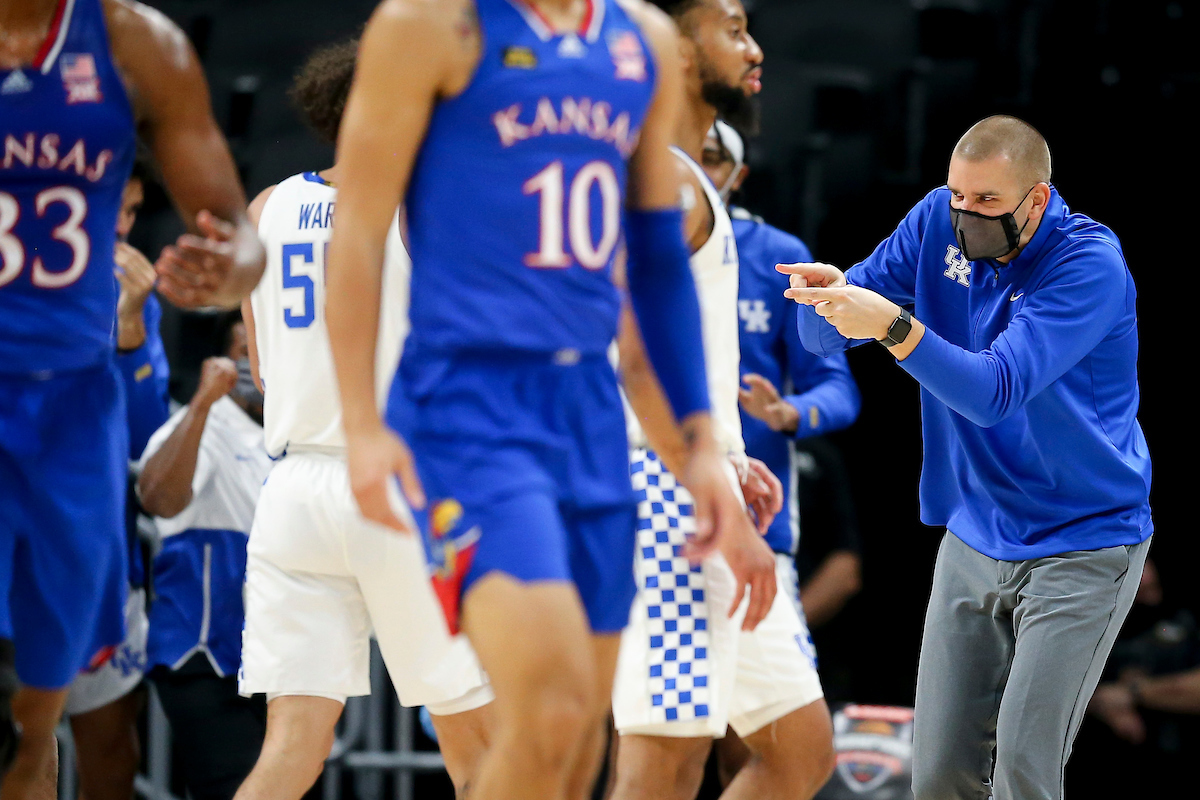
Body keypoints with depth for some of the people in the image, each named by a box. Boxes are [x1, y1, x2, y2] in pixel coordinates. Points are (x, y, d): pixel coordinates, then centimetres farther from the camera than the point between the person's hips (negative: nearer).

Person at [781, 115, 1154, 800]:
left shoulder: (1091, 265, -20)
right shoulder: (939, 222, -2)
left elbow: (994, 391, -30)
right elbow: (824, 338, 1)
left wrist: (894, 326, -43)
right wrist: (828, 294, -23)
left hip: (1084, 545, -5)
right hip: (975, 540, 6)